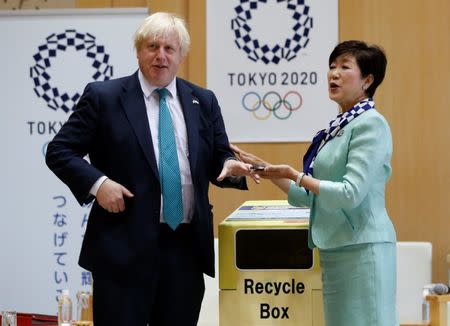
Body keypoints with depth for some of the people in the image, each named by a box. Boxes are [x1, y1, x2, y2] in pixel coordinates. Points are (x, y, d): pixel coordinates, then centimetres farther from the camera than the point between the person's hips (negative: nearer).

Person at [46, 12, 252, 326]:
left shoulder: (203, 101, 11)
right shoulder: (103, 96, 0)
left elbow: (218, 159, 15)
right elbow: (59, 151, 1)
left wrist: (230, 166, -8)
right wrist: (97, 183, -14)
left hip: (187, 245, 4)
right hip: (125, 244, -4)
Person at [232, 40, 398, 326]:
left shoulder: (371, 125, -11)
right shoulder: (339, 126, 14)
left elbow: (350, 193, -19)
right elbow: (308, 196, 17)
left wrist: (295, 175, -14)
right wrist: (268, 169, 9)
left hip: (361, 248, -8)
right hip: (334, 248, 8)